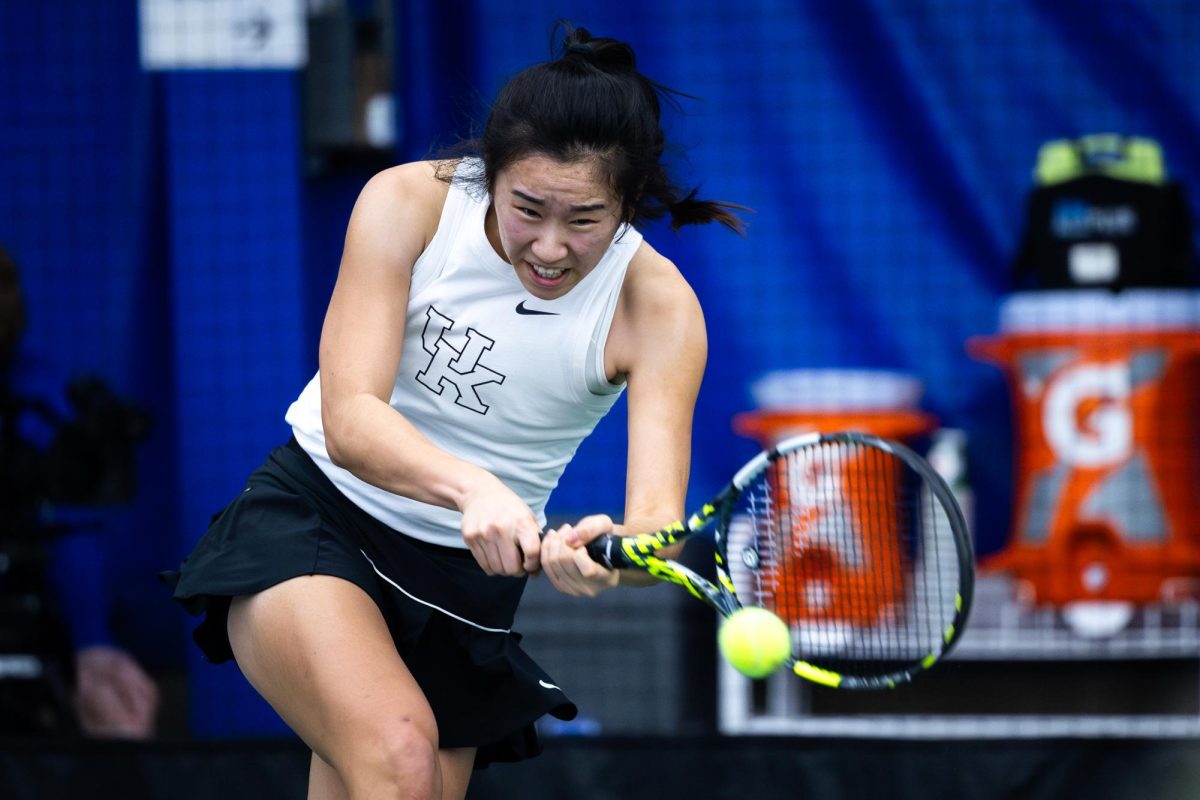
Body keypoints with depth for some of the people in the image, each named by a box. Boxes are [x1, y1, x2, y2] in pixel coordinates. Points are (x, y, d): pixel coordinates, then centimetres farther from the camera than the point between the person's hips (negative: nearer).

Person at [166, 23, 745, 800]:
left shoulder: (656, 305, -14)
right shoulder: (409, 203, -15)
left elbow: (658, 516, -25)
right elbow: (350, 421, -24)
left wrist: (608, 553, -50)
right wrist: (472, 488, -44)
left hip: (469, 577, 3)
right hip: (308, 524, -3)